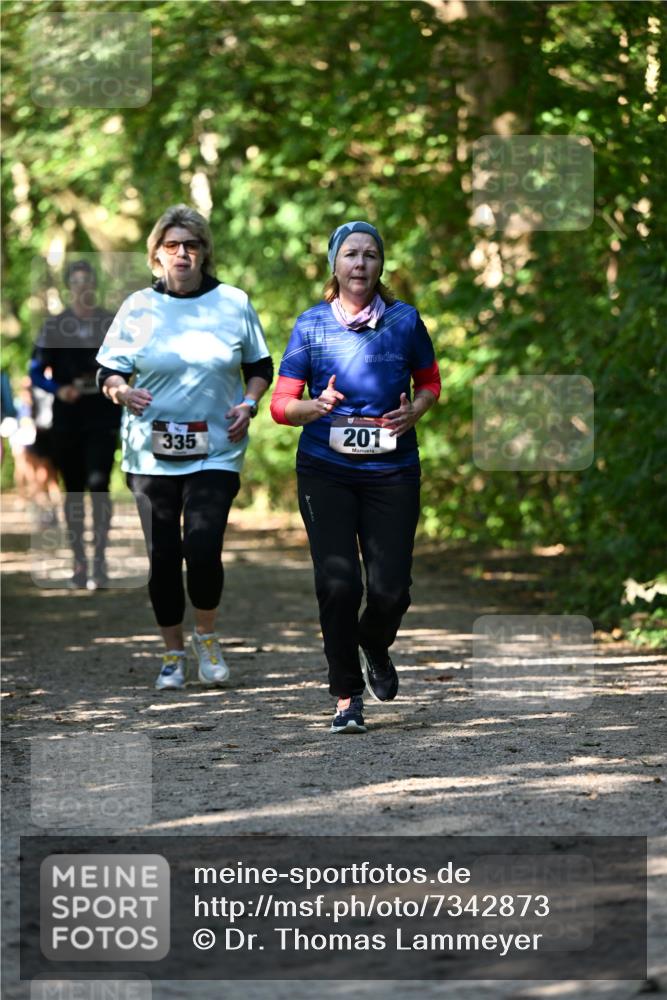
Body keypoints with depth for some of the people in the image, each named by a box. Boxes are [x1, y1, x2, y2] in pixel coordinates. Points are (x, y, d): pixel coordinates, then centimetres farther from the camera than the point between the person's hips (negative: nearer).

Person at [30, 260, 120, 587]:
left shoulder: (113, 323, 6)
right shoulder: (54, 326, 5)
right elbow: (36, 372, 4)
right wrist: (59, 390, -13)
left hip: (102, 416, -1)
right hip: (67, 418, 1)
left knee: (98, 484, -13)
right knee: (73, 489, 5)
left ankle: (99, 562, -11)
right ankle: (79, 564, 12)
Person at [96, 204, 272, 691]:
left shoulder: (234, 303, 5)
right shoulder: (138, 307, 4)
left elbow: (260, 367, 15)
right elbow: (109, 372, 6)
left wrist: (248, 403, -3)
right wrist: (122, 391, -15)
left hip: (216, 451, -1)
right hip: (151, 453, 1)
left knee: (203, 549, -15)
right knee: (163, 557, 4)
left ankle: (206, 636, 12)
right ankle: (173, 654, 21)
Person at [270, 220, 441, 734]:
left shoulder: (405, 319, 2)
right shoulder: (311, 324, 1)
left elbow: (430, 382, 17)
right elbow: (281, 404, 3)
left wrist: (413, 411, -4)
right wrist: (317, 405, -19)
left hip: (392, 472, 1)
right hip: (326, 470, -1)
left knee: (391, 587, -4)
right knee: (337, 582, -9)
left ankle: (375, 646, 32)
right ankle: (348, 696, 6)